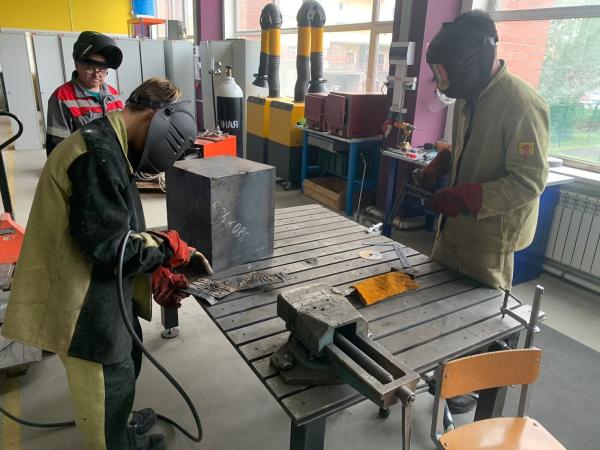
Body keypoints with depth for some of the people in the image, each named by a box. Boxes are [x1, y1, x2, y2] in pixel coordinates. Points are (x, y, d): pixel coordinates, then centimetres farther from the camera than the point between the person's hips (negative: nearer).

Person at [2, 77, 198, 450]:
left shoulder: (107, 146, 8)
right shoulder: (99, 153, -26)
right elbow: (108, 245, -26)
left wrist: (155, 273, 6)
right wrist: (167, 249, -11)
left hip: (102, 288, 11)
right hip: (85, 298, -11)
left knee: (126, 358, 26)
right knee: (109, 383, 9)